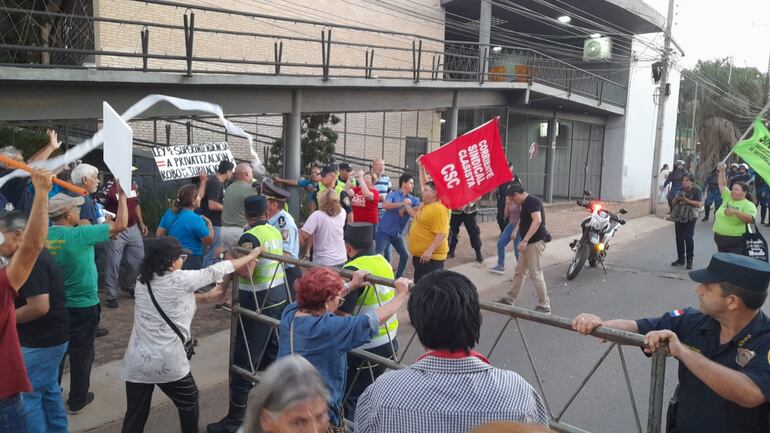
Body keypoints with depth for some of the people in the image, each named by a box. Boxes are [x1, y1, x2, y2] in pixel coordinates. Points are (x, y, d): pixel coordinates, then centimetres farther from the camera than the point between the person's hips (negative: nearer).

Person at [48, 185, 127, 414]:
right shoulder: (80, 234, -24)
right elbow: (120, 225, -19)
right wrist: (122, 196, -8)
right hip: (83, 306, -5)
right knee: (81, 353, 11)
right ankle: (77, 400, 23)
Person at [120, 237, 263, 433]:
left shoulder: (142, 281, 5)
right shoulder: (179, 280, -12)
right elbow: (215, 271, -2)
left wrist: (206, 296, 26)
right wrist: (252, 255, 9)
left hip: (137, 362, 5)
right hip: (168, 362, -5)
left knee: (135, 416, 10)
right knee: (189, 402, 22)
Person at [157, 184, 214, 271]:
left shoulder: (169, 212, 0)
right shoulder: (195, 219, -20)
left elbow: (158, 235, 7)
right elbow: (209, 240, -13)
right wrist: (209, 223, 0)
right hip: (191, 260, -7)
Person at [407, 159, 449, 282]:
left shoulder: (439, 209, -19)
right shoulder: (426, 204, 9)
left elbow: (442, 234, -25)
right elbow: (424, 184, 23)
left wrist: (430, 250, -31)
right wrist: (421, 167, 18)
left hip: (431, 256, -10)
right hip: (419, 254, 10)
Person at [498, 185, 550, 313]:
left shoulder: (532, 201, -16)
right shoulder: (526, 203, 15)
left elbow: (537, 220, -29)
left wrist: (525, 240, -33)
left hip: (535, 242, -10)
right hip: (528, 243, 10)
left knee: (536, 274, -7)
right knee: (519, 272, 15)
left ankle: (544, 306, 2)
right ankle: (510, 299, 24)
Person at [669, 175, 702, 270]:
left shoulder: (696, 191, -2)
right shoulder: (680, 191, 13)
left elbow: (698, 204, -13)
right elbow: (673, 203, 13)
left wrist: (686, 200, -23)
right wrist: (677, 199, -9)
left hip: (690, 218, -5)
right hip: (678, 217, 6)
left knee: (688, 238, -11)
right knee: (679, 238, 7)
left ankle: (690, 260, -2)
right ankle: (680, 259, 16)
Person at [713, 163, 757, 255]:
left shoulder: (749, 205, -6)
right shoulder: (728, 197, 9)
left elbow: (750, 219, -21)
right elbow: (722, 185, 14)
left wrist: (735, 211, -31)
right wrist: (722, 171, 3)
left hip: (736, 241, -6)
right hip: (719, 238, 6)